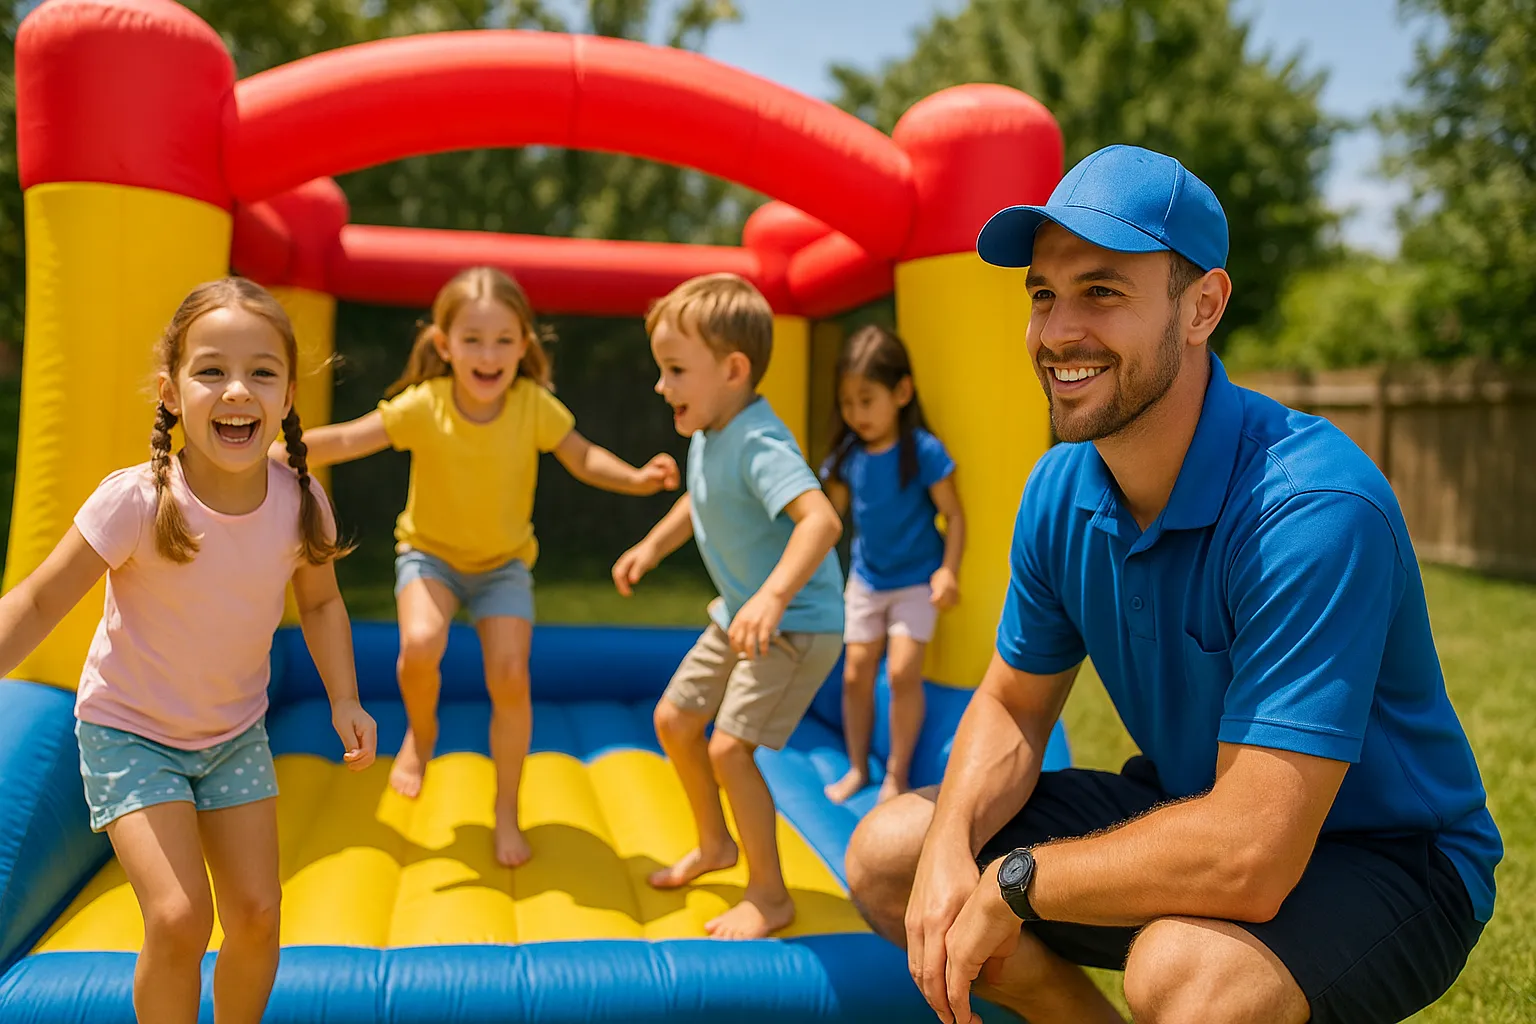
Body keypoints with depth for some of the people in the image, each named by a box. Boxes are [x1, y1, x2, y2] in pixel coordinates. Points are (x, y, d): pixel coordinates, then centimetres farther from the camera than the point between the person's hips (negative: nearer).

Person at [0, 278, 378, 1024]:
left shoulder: (300, 501, -17)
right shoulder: (137, 502, -28)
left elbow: (320, 601, 1)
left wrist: (345, 699, -8)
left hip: (236, 731, 4)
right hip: (130, 731, -3)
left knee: (256, 916, 5)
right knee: (180, 920, -15)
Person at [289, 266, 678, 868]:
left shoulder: (534, 405, -18)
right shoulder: (423, 405, -21)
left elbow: (584, 460, -11)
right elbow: (345, 440, -22)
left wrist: (636, 478, -28)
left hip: (504, 562, 1)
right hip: (430, 552, 0)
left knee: (510, 678, -13)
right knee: (420, 645, -29)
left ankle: (506, 812, 10)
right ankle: (420, 734, 7)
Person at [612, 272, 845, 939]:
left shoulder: (759, 443, -29)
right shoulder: (708, 434, 1)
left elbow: (821, 517, -44)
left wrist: (774, 596, -55)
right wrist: (652, 546, 20)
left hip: (796, 626, -10)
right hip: (738, 615, 10)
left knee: (730, 746, -13)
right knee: (673, 719, 16)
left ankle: (769, 895, 7)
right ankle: (714, 845, 39)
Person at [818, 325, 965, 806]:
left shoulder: (924, 451, -19)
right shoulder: (849, 453, -6)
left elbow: (954, 515, -12)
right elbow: (832, 514, 3)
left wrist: (948, 570, -23)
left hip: (916, 581, -4)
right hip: (866, 579, 4)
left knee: (902, 671, -13)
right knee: (855, 673, 6)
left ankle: (897, 774, 6)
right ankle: (857, 768, 24)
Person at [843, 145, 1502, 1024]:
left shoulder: (1313, 510, -31)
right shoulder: (1061, 491, -7)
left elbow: (1248, 857, -35)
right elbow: (1011, 707, 4)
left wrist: (1012, 883, -22)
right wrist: (949, 850, -16)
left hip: (1388, 862, -6)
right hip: (1188, 811, 7)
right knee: (887, 857, -2)